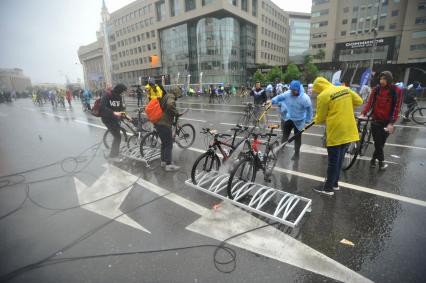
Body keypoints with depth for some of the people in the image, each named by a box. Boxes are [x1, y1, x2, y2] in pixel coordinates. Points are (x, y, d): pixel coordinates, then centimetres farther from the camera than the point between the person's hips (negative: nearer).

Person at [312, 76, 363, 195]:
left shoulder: (323, 96, -13)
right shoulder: (345, 89, 7)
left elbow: (320, 118, -6)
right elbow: (359, 101, 18)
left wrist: (316, 120, 15)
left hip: (336, 133, -7)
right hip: (349, 131, 7)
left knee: (333, 162, 4)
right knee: (339, 159, 19)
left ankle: (328, 188, 18)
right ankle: (334, 183, 34)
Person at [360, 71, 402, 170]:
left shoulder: (396, 91, -7)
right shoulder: (376, 89, -2)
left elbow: (396, 108, -8)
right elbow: (369, 102, -4)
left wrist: (391, 123, -15)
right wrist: (363, 114, -21)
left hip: (387, 121, 0)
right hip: (376, 120, 1)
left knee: (381, 142, 8)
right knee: (378, 143, 2)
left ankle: (373, 159, 27)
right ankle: (381, 162, 20)